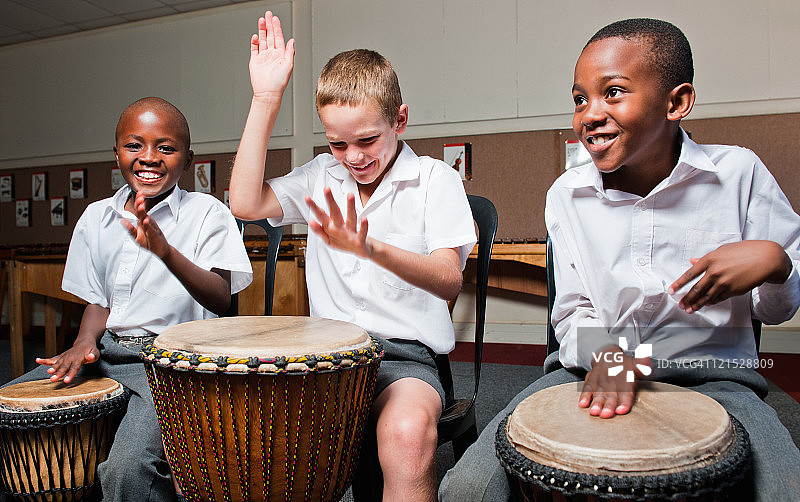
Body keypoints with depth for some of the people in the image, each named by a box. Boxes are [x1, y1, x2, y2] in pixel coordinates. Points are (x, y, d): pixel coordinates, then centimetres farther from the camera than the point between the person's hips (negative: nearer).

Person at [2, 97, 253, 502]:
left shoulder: (206, 213, -5)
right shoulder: (96, 217, 12)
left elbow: (220, 300, -16)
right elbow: (99, 300, 17)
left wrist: (167, 252, -33)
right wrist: (84, 342, -5)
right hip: (106, 352, 6)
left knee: (128, 468, -30)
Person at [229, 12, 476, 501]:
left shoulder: (435, 179, -3)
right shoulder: (321, 177, 11)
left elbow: (450, 280, -15)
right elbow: (246, 204, -4)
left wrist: (372, 248, -35)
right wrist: (265, 100, -6)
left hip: (405, 354, -3)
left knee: (408, 430, -36)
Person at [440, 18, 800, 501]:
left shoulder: (738, 173, -3)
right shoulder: (567, 194, 1)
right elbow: (572, 310, 6)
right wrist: (603, 352, -15)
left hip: (711, 375, 0)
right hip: (590, 366, 1)